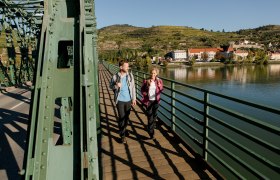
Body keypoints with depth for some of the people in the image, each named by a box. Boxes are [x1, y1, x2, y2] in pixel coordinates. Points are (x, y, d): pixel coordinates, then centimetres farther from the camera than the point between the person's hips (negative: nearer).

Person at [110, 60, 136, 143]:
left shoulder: (130, 75, -3)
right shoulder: (115, 76, -10)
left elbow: (133, 87, 3)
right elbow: (111, 86, 3)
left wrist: (134, 98, 3)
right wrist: (116, 86, -20)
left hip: (128, 100, 3)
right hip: (120, 100, -3)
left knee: (127, 117, 15)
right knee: (121, 117, -1)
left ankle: (124, 129, 39)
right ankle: (122, 135, 12)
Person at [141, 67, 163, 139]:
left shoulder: (159, 81, 0)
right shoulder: (146, 81, -4)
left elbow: (161, 90, -5)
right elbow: (142, 90, 4)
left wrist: (158, 83, -19)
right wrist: (146, 94, -9)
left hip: (156, 100, 2)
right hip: (149, 100, -2)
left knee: (154, 115, 13)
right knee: (150, 116, -4)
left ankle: (151, 127, 36)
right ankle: (151, 132, 0)